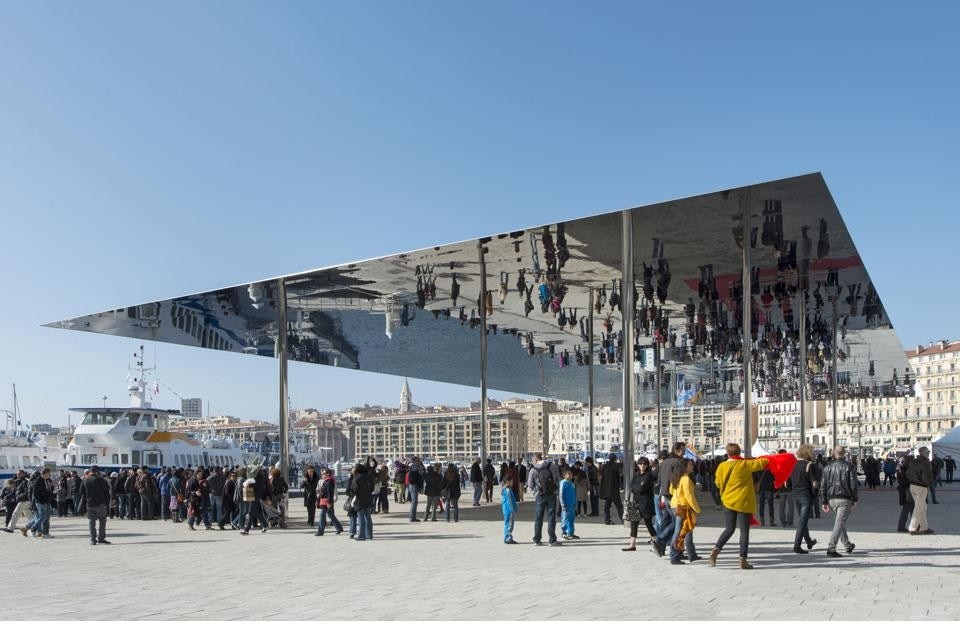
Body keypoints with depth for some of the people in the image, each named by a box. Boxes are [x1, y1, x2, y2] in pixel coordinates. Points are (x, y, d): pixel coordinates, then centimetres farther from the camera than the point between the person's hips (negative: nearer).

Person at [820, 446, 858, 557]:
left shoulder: (827, 467, 6)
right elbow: (853, 484, -7)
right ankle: (831, 549, -18)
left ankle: (848, 545, 35)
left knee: (840, 522, 22)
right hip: (844, 498, -5)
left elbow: (823, 485, 5)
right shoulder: (849, 466, -4)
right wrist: (854, 500, 1)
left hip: (831, 498, 5)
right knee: (839, 523, -8)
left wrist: (824, 502, 8)